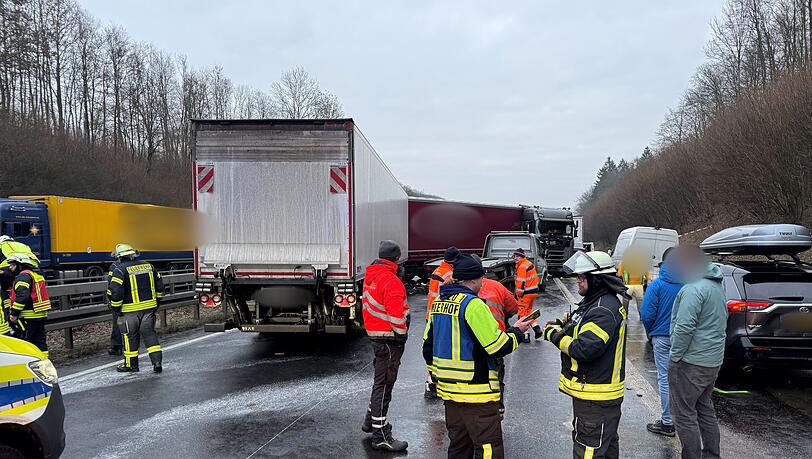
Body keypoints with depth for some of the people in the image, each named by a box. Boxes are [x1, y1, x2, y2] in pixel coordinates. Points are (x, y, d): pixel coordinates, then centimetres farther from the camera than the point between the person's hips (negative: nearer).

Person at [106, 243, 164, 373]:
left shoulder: (119, 269, -10)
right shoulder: (148, 266, 7)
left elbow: (114, 291, -16)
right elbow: (159, 286, 12)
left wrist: (115, 307, -3)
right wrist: (156, 302, 20)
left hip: (130, 310, -4)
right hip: (149, 307, 5)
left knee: (130, 336, 10)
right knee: (149, 333, 11)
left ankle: (131, 364, 20)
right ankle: (157, 361, 4)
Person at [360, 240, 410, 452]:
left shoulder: (370, 276, 11)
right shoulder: (390, 281, -20)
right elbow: (396, 315, -24)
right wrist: (401, 334, -11)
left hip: (374, 333, 10)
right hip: (388, 337, -10)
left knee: (381, 380, 22)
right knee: (384, 384, -5)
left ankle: (371, 421, 35)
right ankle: (380, 436, 1)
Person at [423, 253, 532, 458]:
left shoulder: (438, 303, 9)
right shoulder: (473, 304, -17)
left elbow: (428, 346, 16)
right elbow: (498, 347, -17)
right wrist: (517, 331, 1)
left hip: (449, 389, 9)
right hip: (476, 393, -9)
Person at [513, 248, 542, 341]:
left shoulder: (522, 267, -18)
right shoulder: (529, 264, 11)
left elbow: (521, 282, -21)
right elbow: (536, 278, 18)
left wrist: (519, 294, -11)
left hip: (526, 293, -9)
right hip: (534, 291, 9)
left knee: (523, 313, -1)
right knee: (529, 310, 23)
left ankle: (525, 335, 1)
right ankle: (537, 328, 19)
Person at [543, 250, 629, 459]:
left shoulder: (604, 311, -23)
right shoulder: (597, 303, 12)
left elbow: (584, 349, -29)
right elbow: (588, 334, 21)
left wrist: (555, 335, -16)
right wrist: (565, 327, 3)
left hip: (595, 400, -11)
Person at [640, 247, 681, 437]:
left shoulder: (657, 284, -13)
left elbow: (647, 314, -13)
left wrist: (650, 332, 4)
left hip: (663, 337, -3)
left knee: (665, 379, 4)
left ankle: (668, 423, 8)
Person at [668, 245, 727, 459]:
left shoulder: (694, 288, -19)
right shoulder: (716, 285, 13)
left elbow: (684, 327, -25)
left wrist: (675, 357, -16)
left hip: (691, 362, -10)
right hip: (713, 360, 10)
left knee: (684, 414, -1)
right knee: (705, 409, 20)